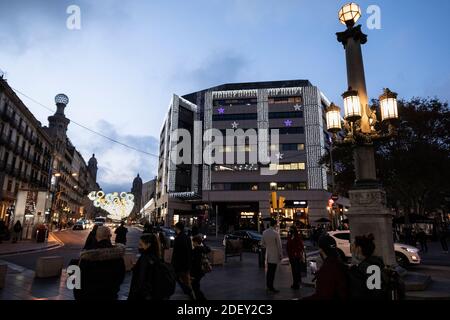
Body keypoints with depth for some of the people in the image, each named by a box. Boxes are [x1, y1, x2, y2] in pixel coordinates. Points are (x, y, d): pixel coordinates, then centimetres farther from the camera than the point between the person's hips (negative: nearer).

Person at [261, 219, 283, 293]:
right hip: (274, 255, -6)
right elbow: (279, 245, -12)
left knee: (269, 271, 16)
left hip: (268, 255, 7)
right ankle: (271, 288, 7)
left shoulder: (264, 232, 1)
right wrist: (281, 255, -2)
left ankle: (268, 286, 25)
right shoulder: (276, 233, -18)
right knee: (272, 272, 0)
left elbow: (262, 243, 10)